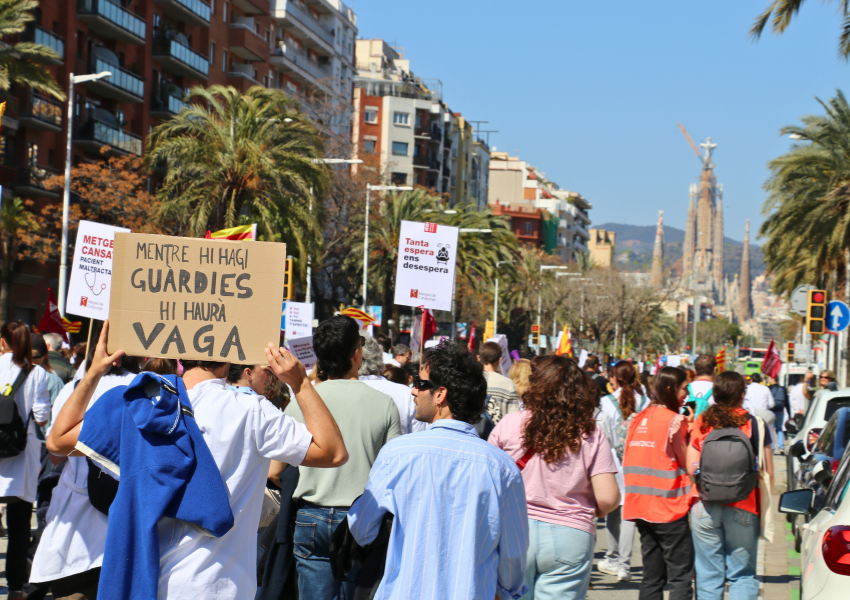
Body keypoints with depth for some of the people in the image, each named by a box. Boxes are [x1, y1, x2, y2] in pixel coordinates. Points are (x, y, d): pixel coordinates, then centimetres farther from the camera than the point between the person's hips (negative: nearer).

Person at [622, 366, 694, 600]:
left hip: (640, 505, 7)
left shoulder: (639, 419, 11)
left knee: (652, 577, 11)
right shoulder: (674, 420, -9)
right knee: (681, 576, -4)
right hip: (668, 508, -7)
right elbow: (687, 462, -7)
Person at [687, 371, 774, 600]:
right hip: (743, 508, -1)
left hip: (705, 507, 2)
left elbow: (691, 467, 1)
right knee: (742, 574, 6)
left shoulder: (701, 423, 1)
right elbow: (767, 473, -3)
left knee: (708, 575, 7)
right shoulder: (753, 424, -4)